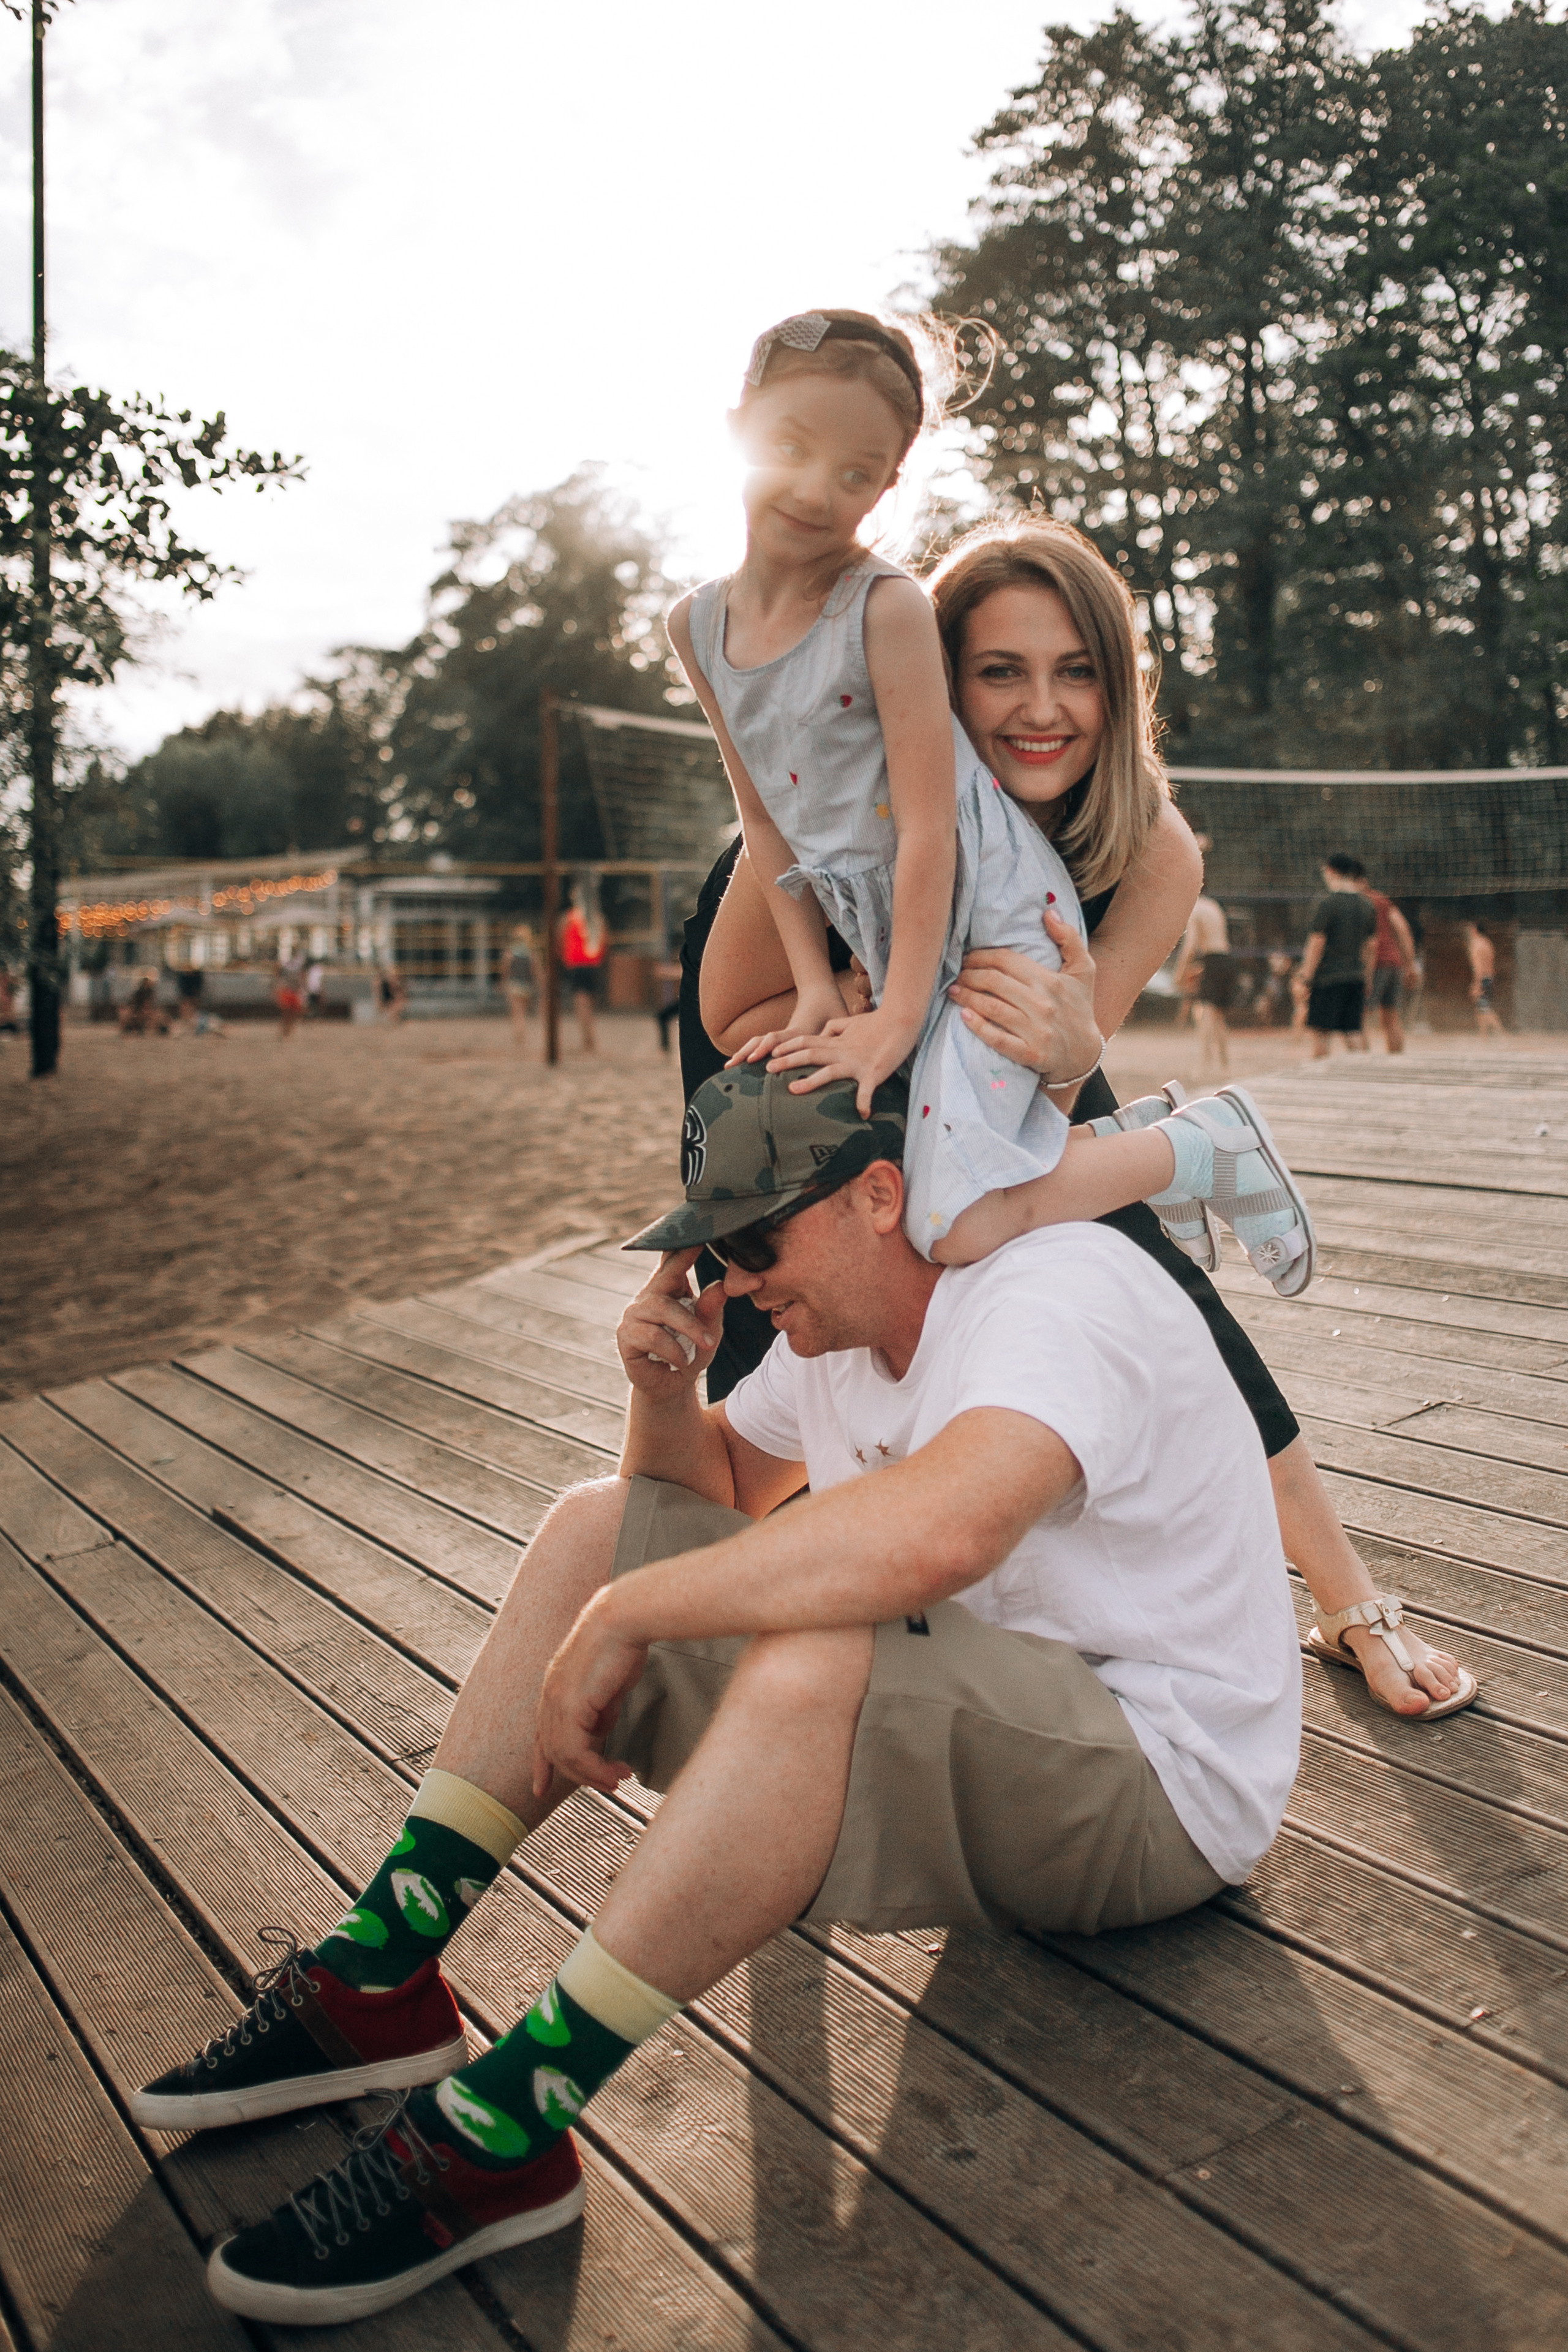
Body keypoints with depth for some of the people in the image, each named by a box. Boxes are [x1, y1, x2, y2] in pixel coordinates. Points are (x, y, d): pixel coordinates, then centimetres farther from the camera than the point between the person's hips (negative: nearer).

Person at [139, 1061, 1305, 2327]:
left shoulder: (1062, 1286, -25)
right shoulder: (842, 1320, 3)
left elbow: (937, 1533, -45)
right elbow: (723, 1486, 18)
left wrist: (619, 1617, -35)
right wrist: (667, 1392, -6)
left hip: (1159, 1781, -9)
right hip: (971, 1716, 9)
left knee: (814, 1654, -40)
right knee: (597, 1524, 1)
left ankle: (500, 2140, -26)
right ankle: (381, 1985, 0)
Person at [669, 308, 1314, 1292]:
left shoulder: (887, 605, -17)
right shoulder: (699, 624, 3)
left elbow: (927, 828, -18)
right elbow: (764, 818, 9)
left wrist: (897, 1019, -15)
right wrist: (813, 986, 5)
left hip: (997, 917, -7)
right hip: (900, 937, 7)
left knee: (956, 1227, -20)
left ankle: (1210, 1146, 2)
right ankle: (1137, 1138, 30)